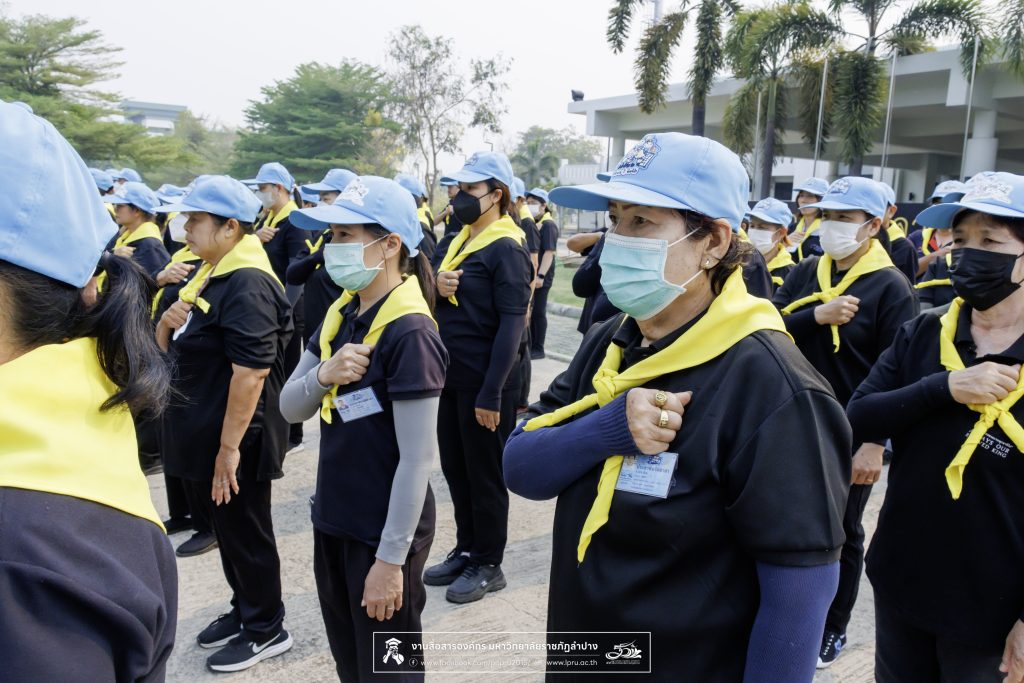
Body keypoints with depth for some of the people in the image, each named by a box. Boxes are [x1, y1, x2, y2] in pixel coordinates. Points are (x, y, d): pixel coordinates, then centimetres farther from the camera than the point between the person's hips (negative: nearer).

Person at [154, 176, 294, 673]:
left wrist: (229, 446, -25)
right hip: (202, 432, 9)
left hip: (234, 439, -9)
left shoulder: (247, 283, -21)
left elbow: (251, 371, -27)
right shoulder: (209, 273, 10)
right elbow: (170, 346, 16)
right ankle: (245, 609, 40)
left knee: (246, 530, 6)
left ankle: (266, 629, 24)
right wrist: (167, 320, -7)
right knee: (225, 527, 21)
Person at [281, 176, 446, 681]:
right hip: (331, 520, 7)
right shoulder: (341, 314, 2)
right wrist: (322, 374, -17)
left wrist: (391, 558, -18)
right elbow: (290, 408, 4)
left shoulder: (409, 332, -22)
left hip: (383, 532, -7)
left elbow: (417, 458, -21)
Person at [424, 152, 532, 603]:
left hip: (483, 383, -8)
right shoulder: (460, 241, 11)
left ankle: (488, 564, 22)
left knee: (485, 475, 6)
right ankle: (466, 550, 34)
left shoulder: (506, 249, -15)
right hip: (451, 377, 8)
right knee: (455, 469, 17)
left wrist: (491, 393, -22)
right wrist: (437, 286, -6)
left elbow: (511, 325, -20)